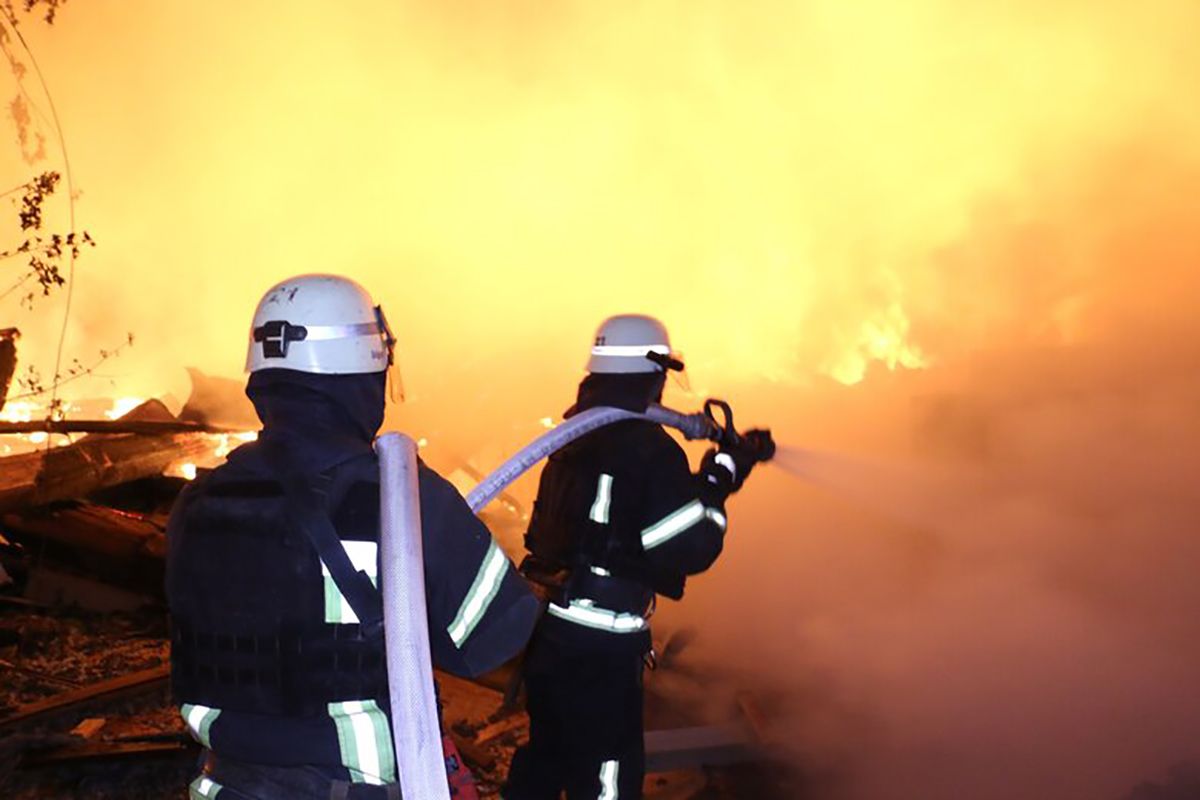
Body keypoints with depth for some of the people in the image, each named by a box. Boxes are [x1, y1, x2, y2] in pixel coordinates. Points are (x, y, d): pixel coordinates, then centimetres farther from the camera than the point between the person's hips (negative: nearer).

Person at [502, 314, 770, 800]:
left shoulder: (576, 436, 9)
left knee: (546, 755, 25)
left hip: (548, 630, 8)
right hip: (599, 647, -8)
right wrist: (720, 480, -7)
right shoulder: (650, 449, -17)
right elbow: (690, 550, -19)